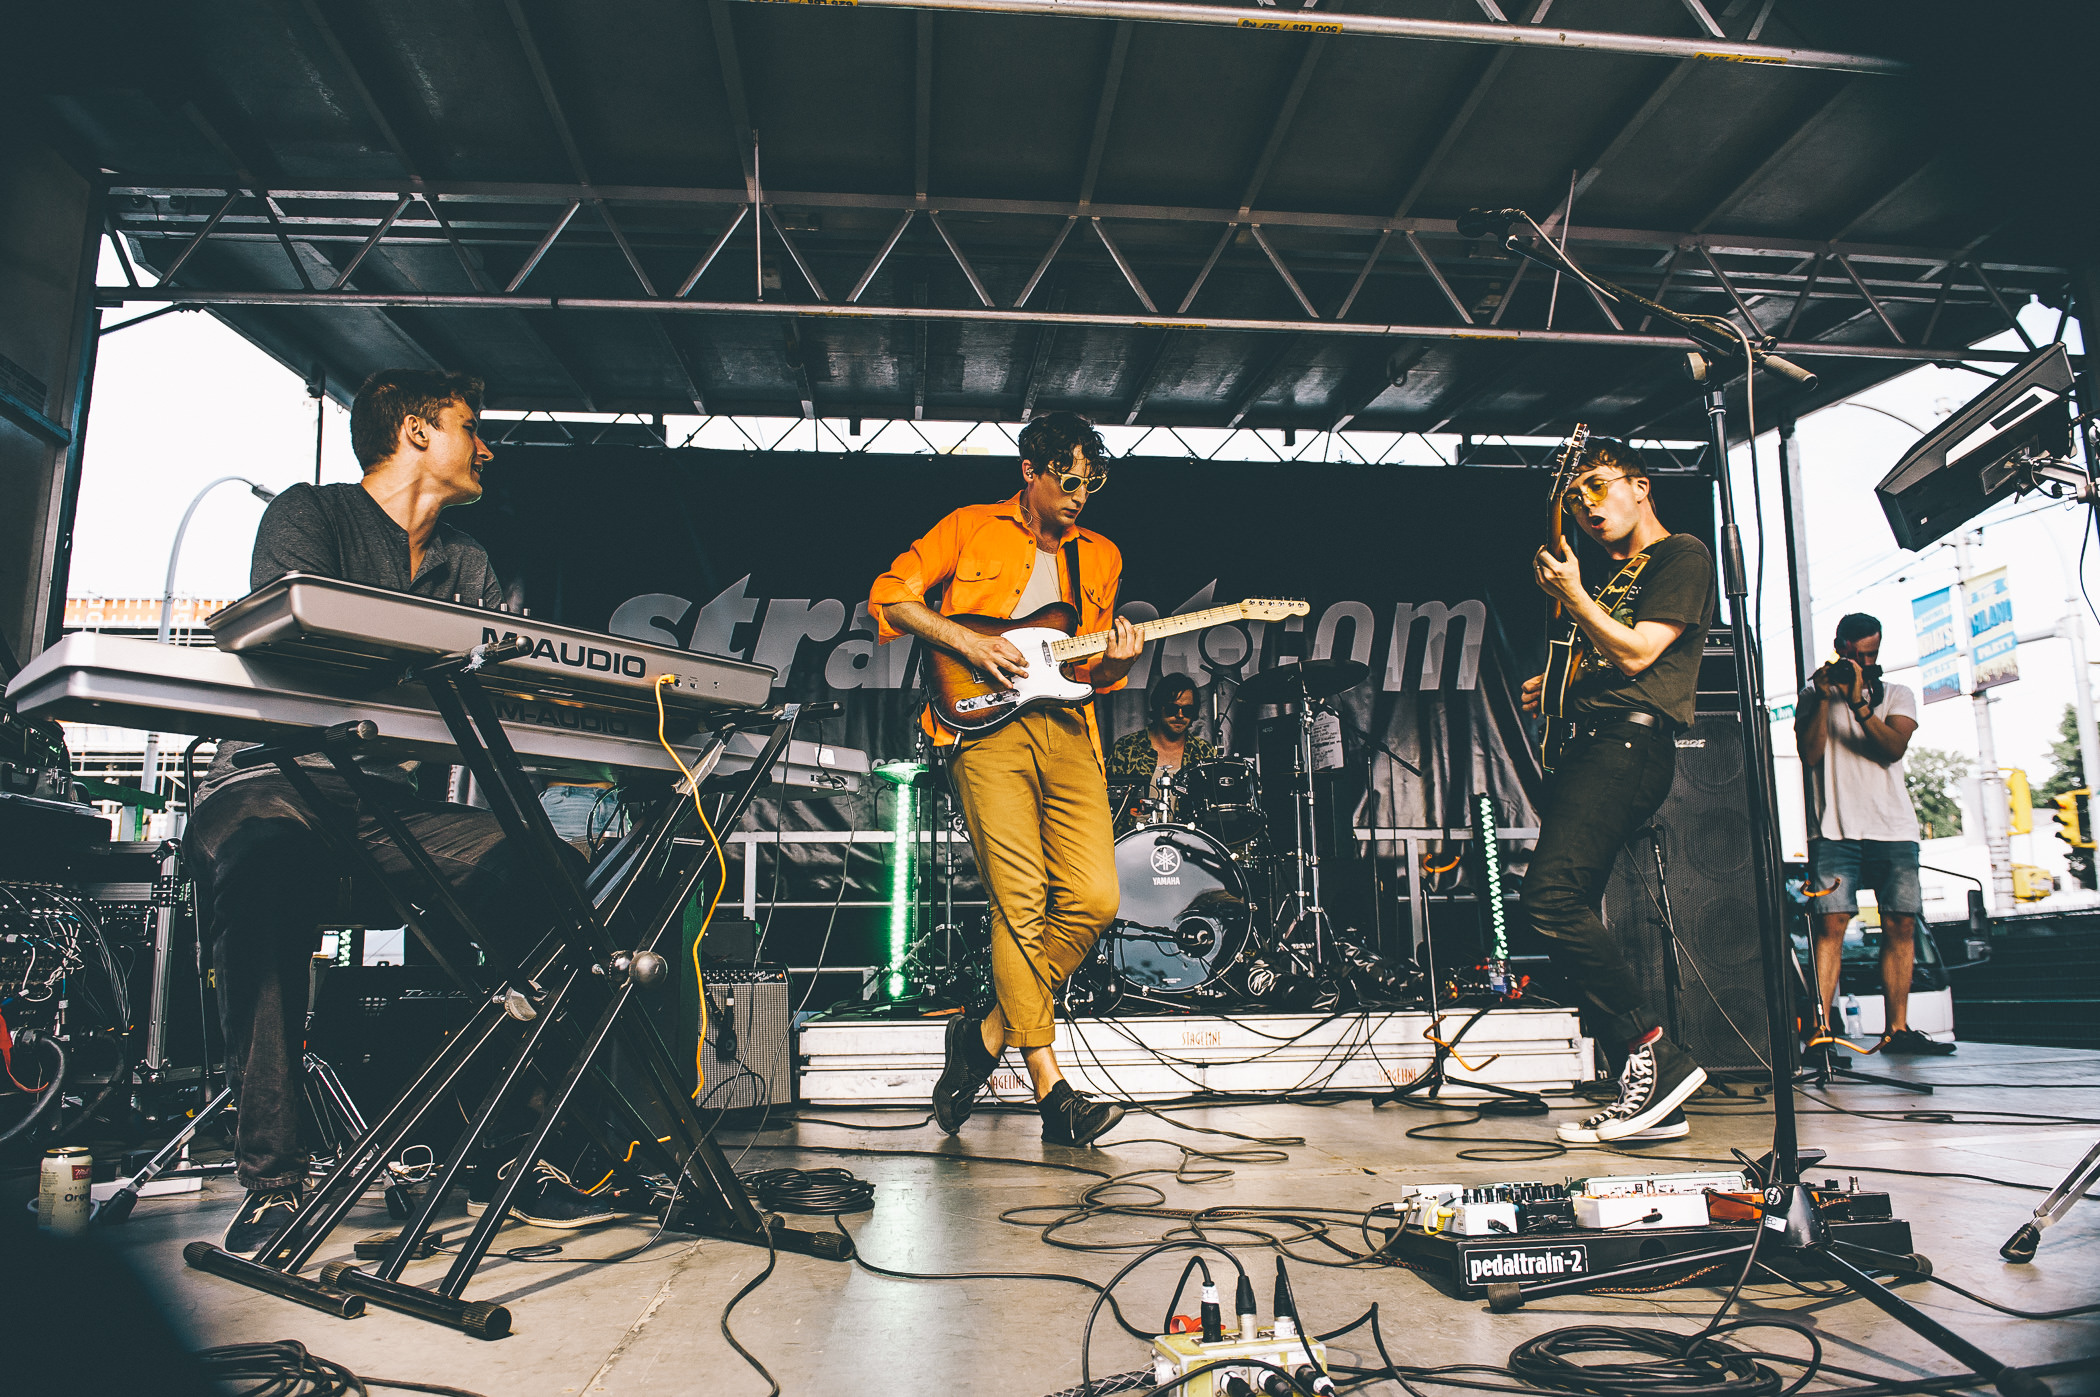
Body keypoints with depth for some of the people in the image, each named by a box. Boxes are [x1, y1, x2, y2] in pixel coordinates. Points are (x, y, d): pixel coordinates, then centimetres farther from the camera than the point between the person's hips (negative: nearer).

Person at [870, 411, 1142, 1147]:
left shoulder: (1100, 557, 22)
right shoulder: (970, 529, 11)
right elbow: (889, 594, 6)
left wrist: (1113, 663, -1)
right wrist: (965, 640, -6)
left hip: (1068, 730, 5)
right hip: (987, 726, -4)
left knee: (1094, 898, -9)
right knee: (1021, 904, -10)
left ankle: (987, 1033, 10)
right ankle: (1052, 1092, -4)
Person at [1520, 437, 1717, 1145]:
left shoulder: (1682, 556, 0)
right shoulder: (1612, 574, 27)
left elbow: (1636, 654, -11)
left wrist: (1571, 596, -12)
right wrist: (1553, 685, 21)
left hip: (1631, 740, -10)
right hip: (1587, 742, 10)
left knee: (1553, 893, -24)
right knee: (1572, 913, 2)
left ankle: (1655, 1052, -13)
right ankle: (1652, 1101, 5)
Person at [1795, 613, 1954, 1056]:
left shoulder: (1898, 696, 14)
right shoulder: (1814, 696, 12)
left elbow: (1893, 748, -5)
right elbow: (1810, 754, -3)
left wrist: (1859, 703, -16)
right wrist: (1824, 698, -10)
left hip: (1894, 830, 3)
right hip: (1834, 831, -2)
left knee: (1901, 925, 0)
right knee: (1831, 923, -12)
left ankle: (1896, 1028, 9)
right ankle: (1821, 1028, -15)